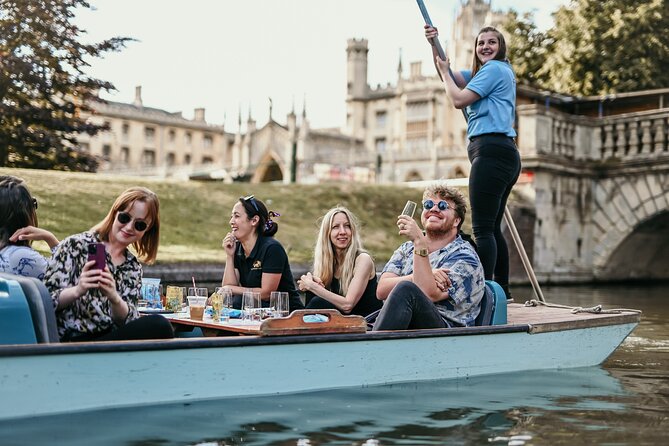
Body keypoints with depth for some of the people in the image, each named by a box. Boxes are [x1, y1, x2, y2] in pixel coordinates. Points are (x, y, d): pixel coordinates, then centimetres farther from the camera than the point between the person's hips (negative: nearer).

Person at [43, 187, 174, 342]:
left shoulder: (133, 268, 15)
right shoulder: (76, 245, 0)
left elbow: (128, 320, 2)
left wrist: (114, 298, -19)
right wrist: (77, 291, -24)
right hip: (72, 341, -5)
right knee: (158, 326, -26)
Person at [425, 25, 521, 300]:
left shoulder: (494, 69, -5)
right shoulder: (489, 71, 26)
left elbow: (458, 99, -8)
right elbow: (451, 77, 25)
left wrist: (444, 72, 8)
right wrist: (435, 46, 10)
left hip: (491, 151, -11)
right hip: (506, 154, 11)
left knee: (483, 228, -16)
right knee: (492, 228, 13)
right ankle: (502, 290, 18)